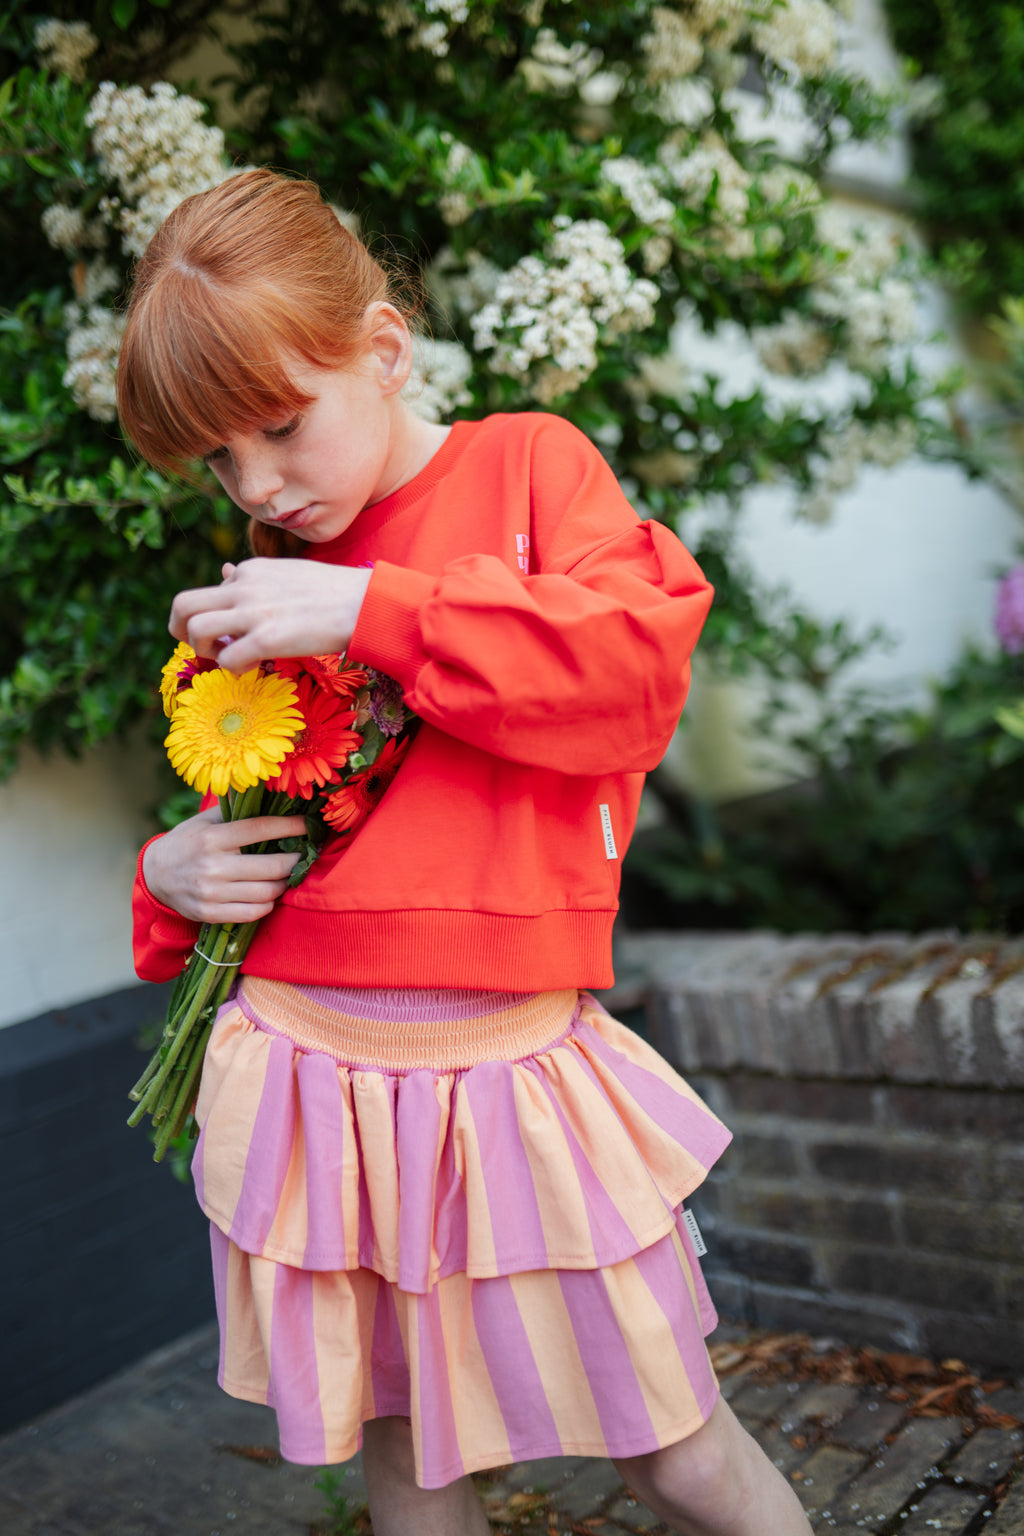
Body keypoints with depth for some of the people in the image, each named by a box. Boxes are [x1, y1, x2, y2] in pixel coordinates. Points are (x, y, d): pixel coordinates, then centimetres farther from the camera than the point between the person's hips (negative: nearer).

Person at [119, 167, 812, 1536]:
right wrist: (174, 873, 1)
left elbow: (641, 668, -16)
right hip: (306, 1074, 4)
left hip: (508, 1071, -3)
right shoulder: (261, 580, 11)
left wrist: (378, 609, -19)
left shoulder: (527, 461, 1)